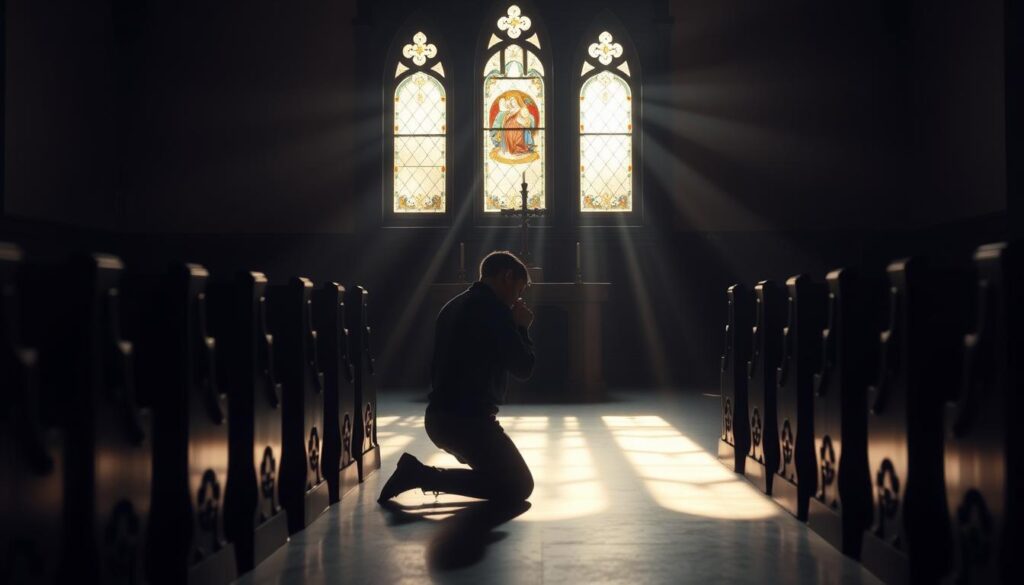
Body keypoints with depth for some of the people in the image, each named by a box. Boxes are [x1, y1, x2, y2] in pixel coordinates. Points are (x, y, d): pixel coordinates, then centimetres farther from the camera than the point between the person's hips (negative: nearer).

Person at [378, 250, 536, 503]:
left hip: (440, 417, 10)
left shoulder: (454, 307, 18)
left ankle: (417, 472, 9)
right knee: (519, 486, -3)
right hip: (469, 420, -10)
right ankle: (423, 475, -9)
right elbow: (523, 368, -11)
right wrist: (522, 328, 5)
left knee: (500, 474, 25)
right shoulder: (494, 309, -12)